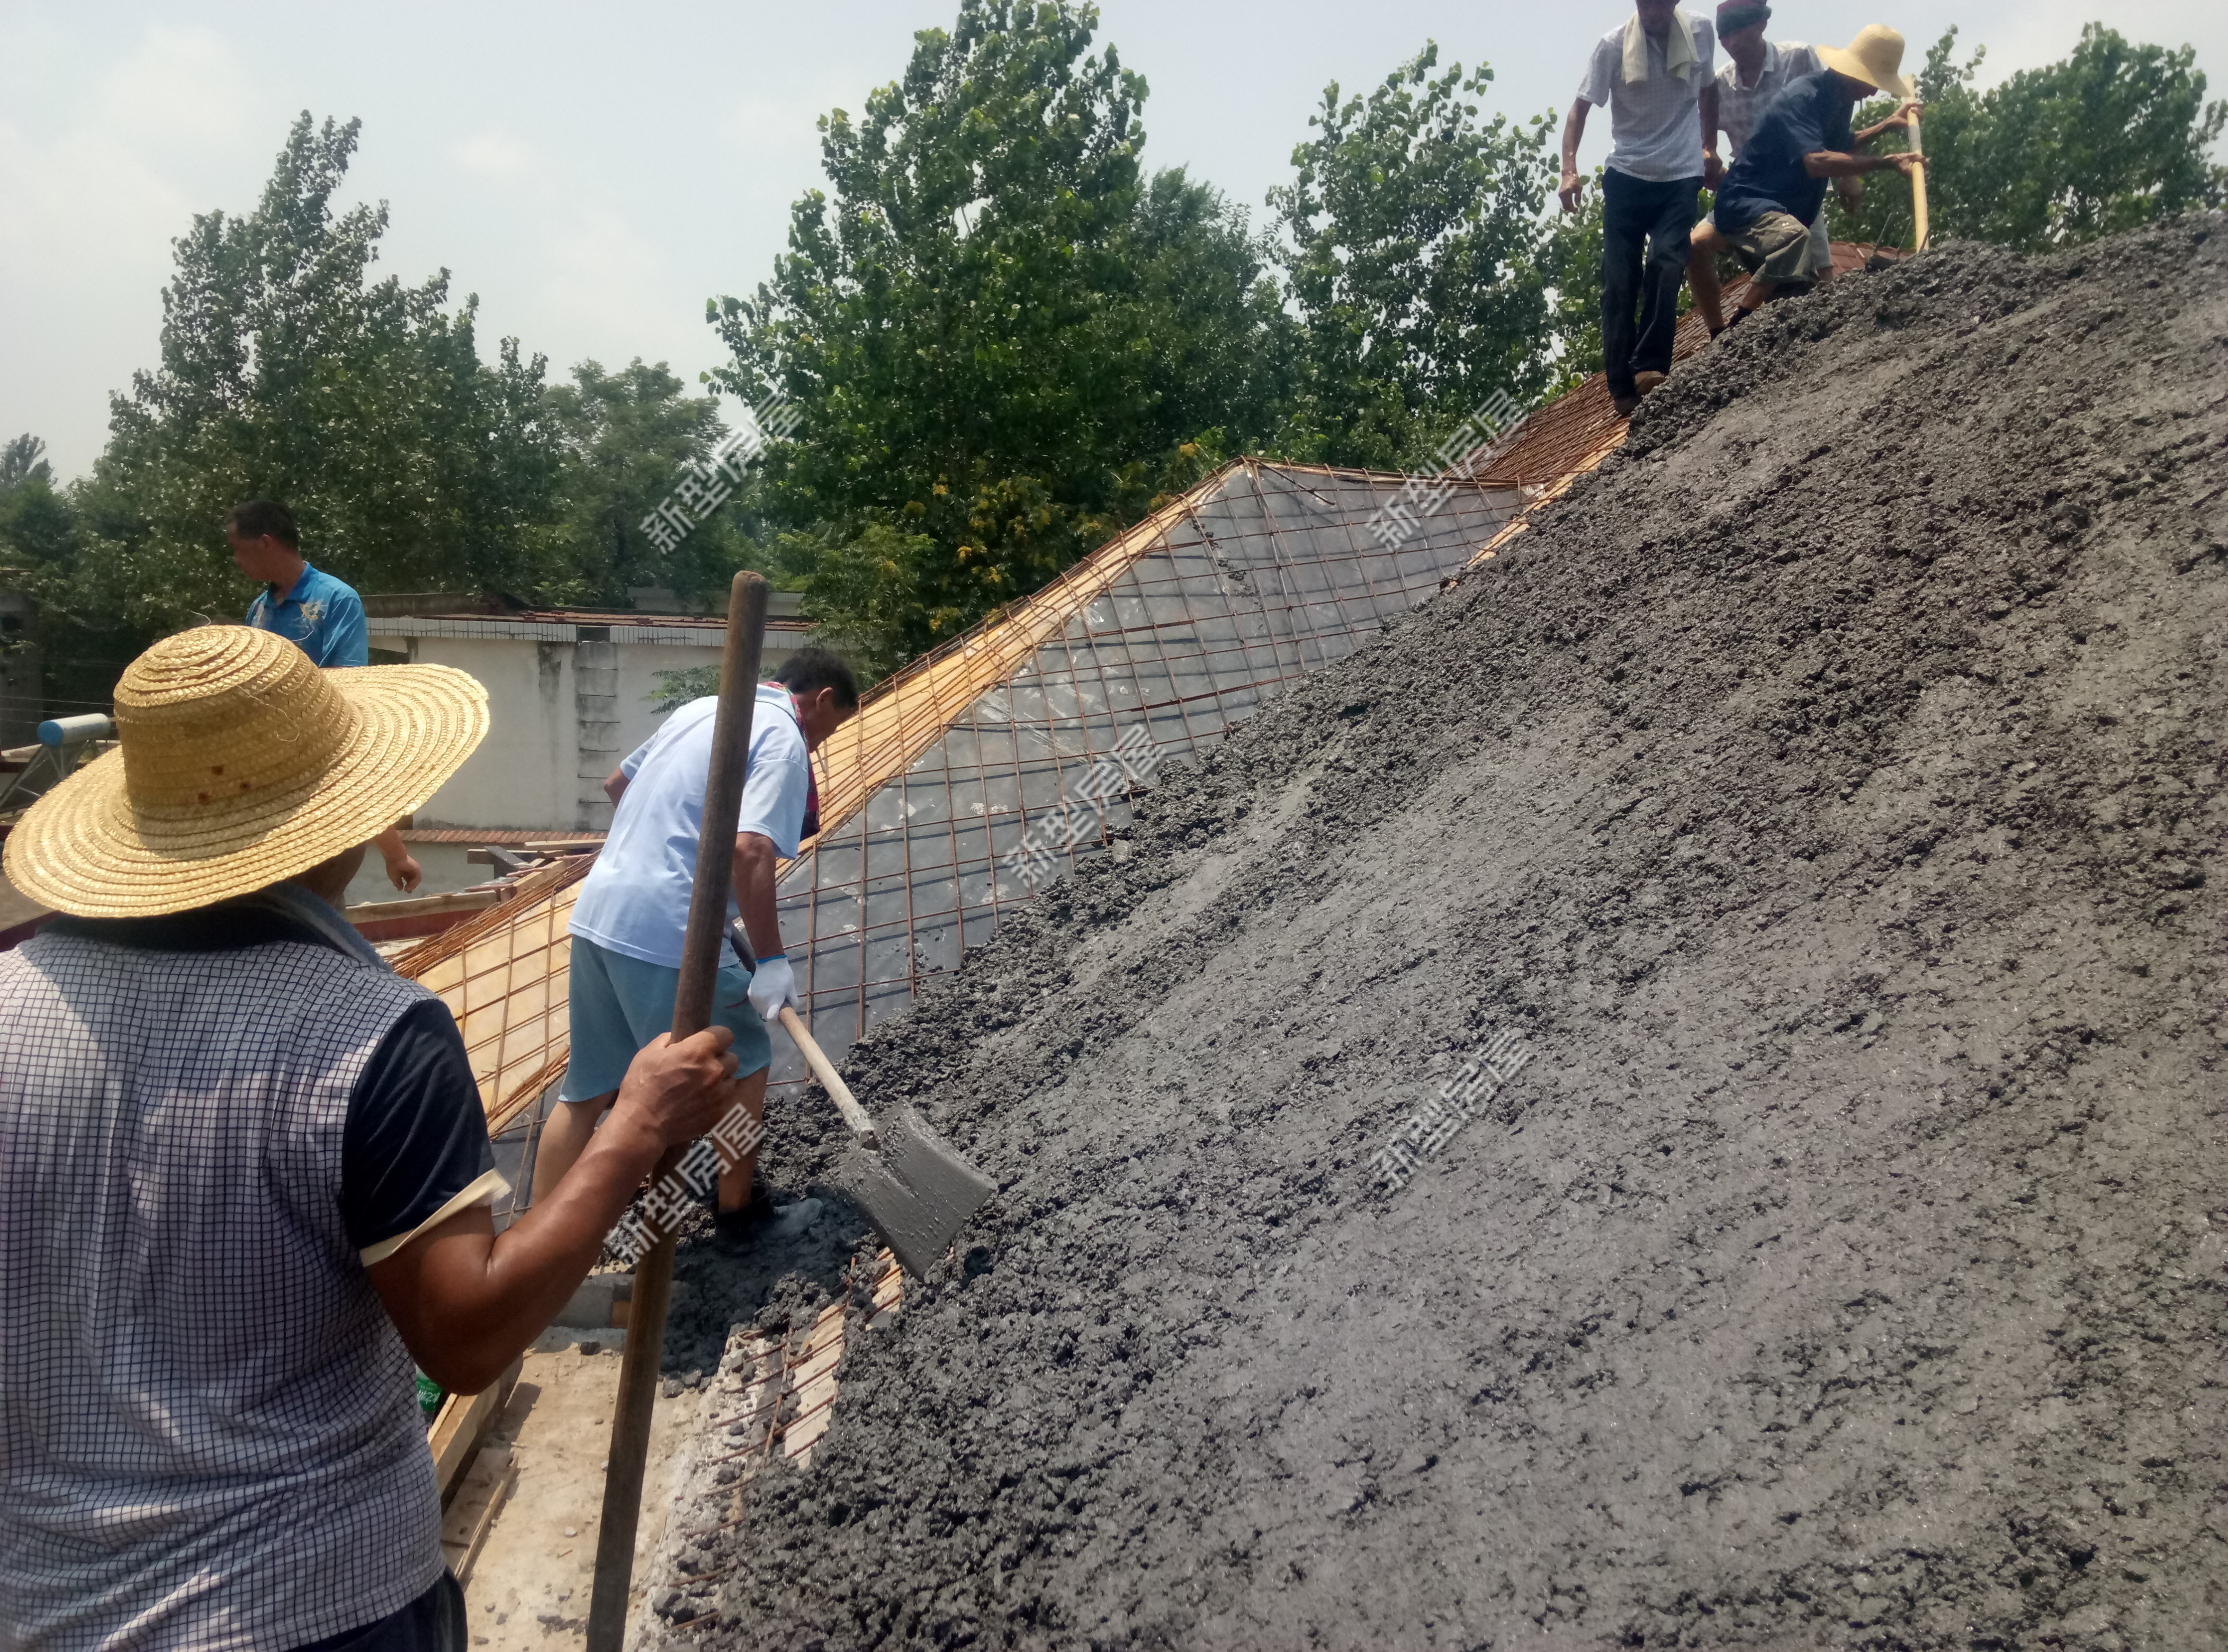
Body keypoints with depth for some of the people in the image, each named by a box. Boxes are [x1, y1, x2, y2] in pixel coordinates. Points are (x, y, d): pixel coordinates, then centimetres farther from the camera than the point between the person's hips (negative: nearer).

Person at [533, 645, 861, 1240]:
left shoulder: (702, 708, 18)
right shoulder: (784, 738, -8)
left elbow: (617, 784, 31)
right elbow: (750, 850, -22)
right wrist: (772, 960, -18)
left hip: (598, 912, 9)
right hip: (668, 933, -8)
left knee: (587, 1087, 16)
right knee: (744, 1061, 12)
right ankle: (737, 1210, 25)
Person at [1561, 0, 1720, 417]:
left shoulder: (1702, 34, 1)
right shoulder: (1613, 45, -8)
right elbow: (1580, 108, -8)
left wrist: (1710, 151, 20)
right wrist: (1570, 169, -22)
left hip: (1681, 177, 1)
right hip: (1626, 177, -1)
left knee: (1666, 264, -20)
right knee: (1619, 283, -2)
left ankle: (1650, 368, -21)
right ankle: (1622, 388, 2)